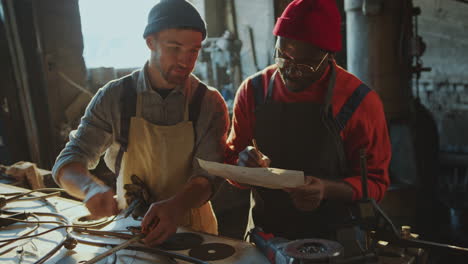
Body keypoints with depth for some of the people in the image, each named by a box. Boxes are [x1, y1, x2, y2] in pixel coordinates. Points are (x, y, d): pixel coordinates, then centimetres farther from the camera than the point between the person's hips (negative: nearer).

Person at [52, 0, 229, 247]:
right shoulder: (114, 97, -6)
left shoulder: (210, 103, -6)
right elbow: (68, 162, -6)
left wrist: (177, 206, -33)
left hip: (192, 226, 0)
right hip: (130, 224, 1)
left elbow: (208, 173, -11)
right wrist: (91, 187, -29)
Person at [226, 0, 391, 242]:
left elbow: (375, 183, -4)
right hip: (263, 231, 1)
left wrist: (327, 189, -21)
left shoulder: (360, 102, -10)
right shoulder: (253, 90, -3)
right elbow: (231, 157, 7)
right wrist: (242, 166, -15)